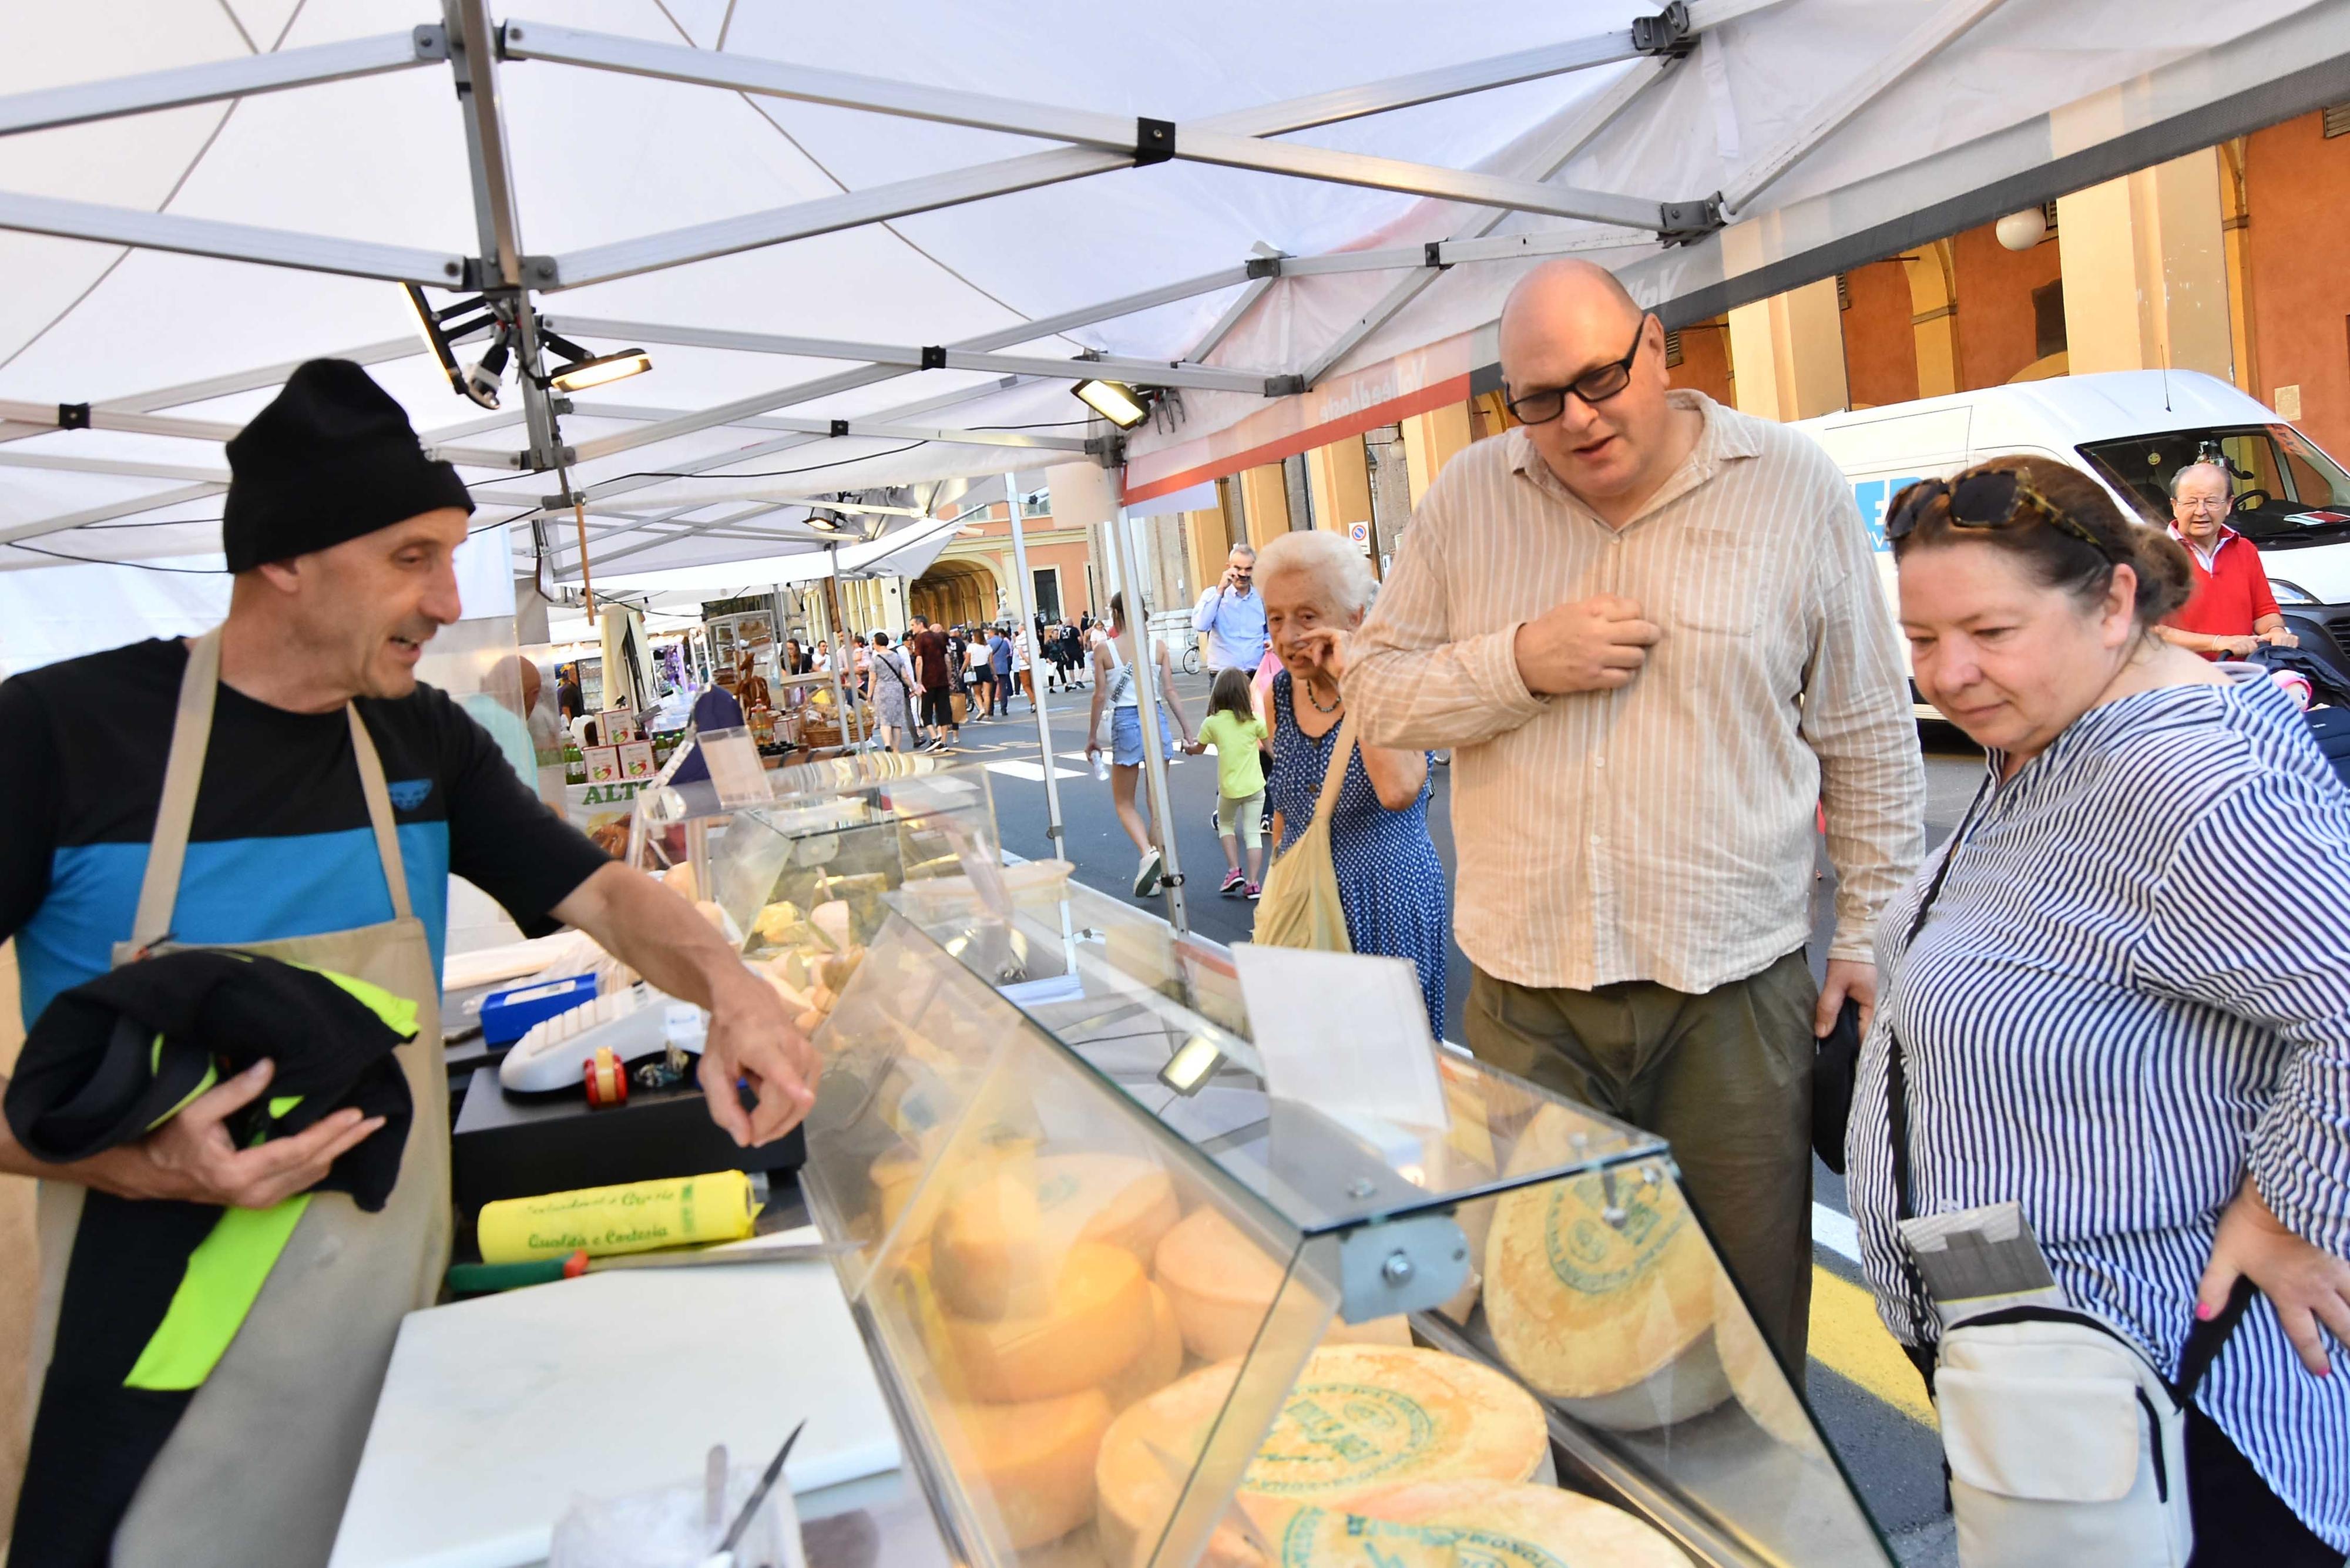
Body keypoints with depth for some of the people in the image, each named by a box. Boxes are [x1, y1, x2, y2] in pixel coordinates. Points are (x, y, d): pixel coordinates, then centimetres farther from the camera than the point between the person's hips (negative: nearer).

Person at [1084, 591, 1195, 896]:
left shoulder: (1104, 649, -4)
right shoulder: (1158, 646, 1)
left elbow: (1100, 696, -3)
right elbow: (1170, 692, 0)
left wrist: (1092, 736, 5)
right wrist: (1187, 728, 7)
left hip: (1125, 723, -2)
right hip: (1157, 720, 2)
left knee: (1124, 803, 10)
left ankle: (1148, 852, -17)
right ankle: (1157, 872, 15)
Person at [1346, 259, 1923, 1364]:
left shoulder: (1793, 486, -1)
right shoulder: (1468, 498, 3)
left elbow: (1871, 740, 5)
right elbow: (1376, 691, 4)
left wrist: (1870, 930, 4)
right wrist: (1520, 663, -13)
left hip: (1732, 989, -1)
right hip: (1523, 993, 1)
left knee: (1748, 1315, 13)